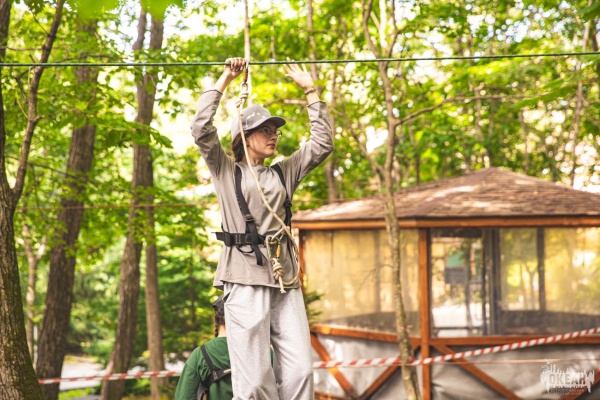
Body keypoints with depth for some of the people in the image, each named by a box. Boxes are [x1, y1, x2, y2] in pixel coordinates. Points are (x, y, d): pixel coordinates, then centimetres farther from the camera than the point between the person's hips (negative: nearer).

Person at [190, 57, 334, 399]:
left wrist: (310, 90, 13)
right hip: (245, 280, -4)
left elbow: (322, 143, 14)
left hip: (285, 281, 4)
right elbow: (202, 129, -4)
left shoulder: (284, 173, 19)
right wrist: (224, 81, -1)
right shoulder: (226, 171, 9)